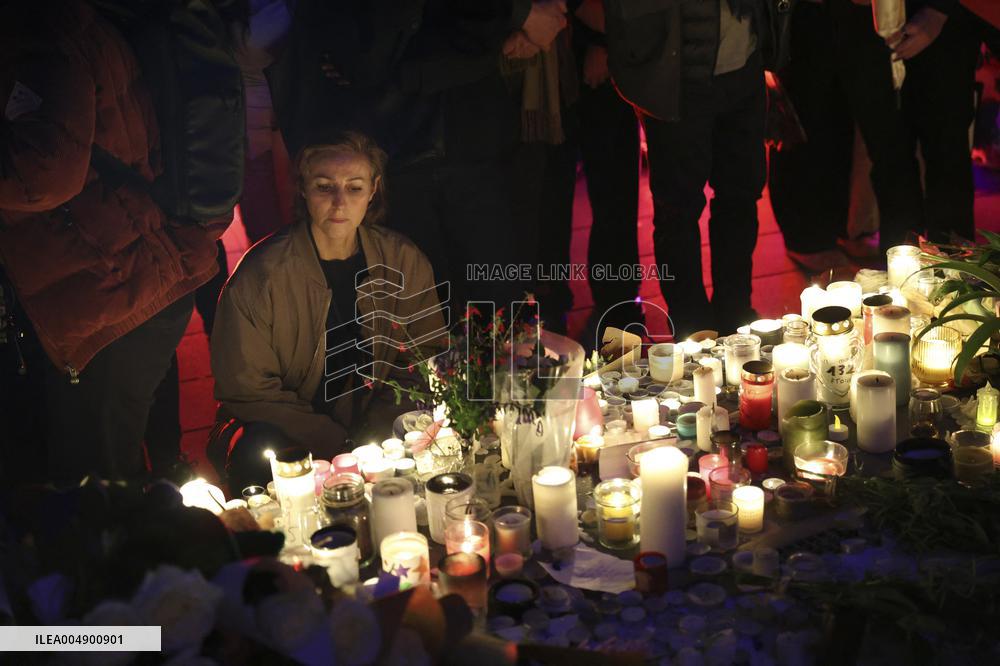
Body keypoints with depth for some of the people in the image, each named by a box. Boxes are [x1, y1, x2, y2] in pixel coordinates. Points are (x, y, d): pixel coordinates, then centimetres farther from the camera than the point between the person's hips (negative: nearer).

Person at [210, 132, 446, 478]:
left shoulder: (405, 263, -3)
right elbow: (249, 390, -10)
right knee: (262, 449, -35)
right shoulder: (260, 276, -14)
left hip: (375, 435, 4)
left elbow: (422, 365, 6)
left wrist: (373, 441, -10)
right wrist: (339, 447, -18)